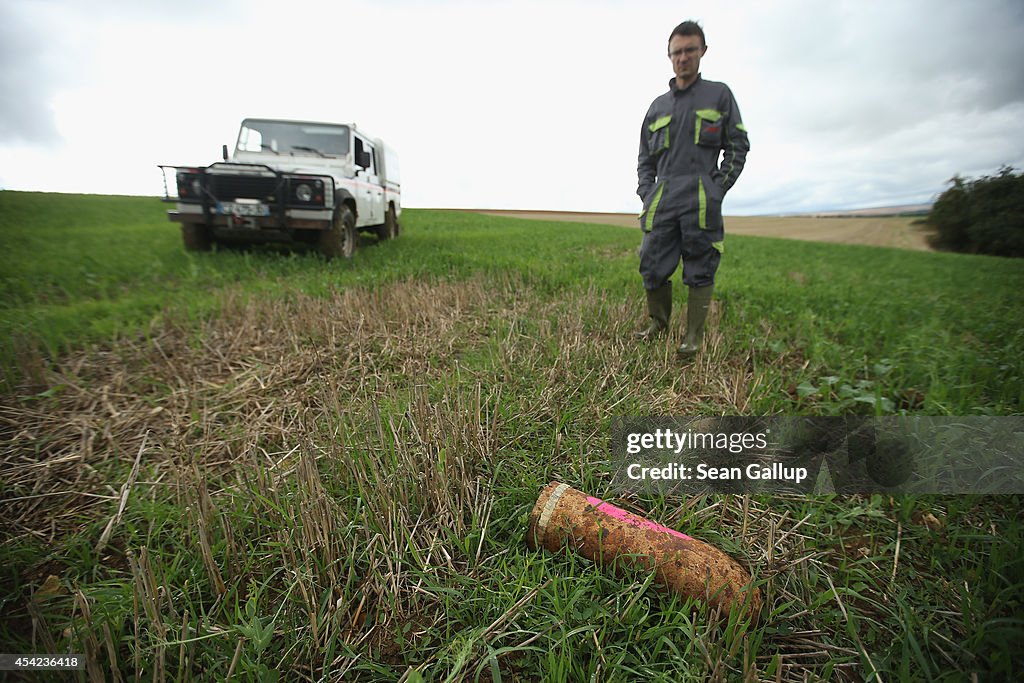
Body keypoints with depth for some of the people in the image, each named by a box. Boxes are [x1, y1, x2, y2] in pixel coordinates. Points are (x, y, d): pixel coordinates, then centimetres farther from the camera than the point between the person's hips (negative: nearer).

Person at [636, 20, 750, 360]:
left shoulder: (720, 94, 14)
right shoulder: (658, 105, 21)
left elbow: (738, 147, 10)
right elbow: (645, 158, 21)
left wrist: (719, 188, -3)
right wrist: (646, 194, 6)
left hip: (702, 199, -2)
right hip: (662, 198, 3)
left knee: (700, 271, -4)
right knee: (652, 266, -2)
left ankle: (693, 337, 4)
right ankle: (658, 322, 19)